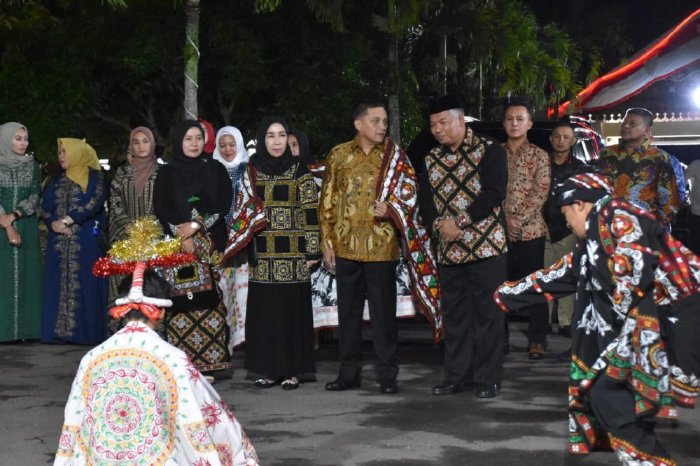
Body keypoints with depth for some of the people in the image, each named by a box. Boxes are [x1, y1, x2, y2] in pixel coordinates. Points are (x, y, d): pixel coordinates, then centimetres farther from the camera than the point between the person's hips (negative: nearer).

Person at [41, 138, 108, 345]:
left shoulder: (95, 177, 3)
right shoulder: (57, 181, 18)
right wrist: (54, 223, -11)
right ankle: (58, 330, 5)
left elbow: (93, 203, -10)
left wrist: (66, 221, -13)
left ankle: (85, 331, -4)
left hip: (85, 240, -5)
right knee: (58, 284, 2)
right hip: (59, 241, 5)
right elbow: (45, 206, 9)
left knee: (84, 284, -6)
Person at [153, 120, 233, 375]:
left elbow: (224, 203, 1)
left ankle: (212, 360, -3)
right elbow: (160, 208, 1)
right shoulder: (167, 172, 9)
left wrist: (196, 225, -10)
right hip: (177, 245, -1)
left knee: (210, 297, -6)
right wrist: (181, 235, -10)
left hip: (211, 243, 1)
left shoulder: (216, 169, 11)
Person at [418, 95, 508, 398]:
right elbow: (425, 200, 8)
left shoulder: (489, 152, -3)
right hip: (449, 249, 5)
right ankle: (457, 375, 19)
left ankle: (487, 378, 5)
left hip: (486, 246, -5)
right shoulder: (431, 160, 14)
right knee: (453, 314, 10)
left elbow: (494, 192, -13)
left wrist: (460, 222, -18)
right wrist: (438, 223, -13)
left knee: (487, 313, -2)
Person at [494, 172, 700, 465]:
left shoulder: (613, 214, -7)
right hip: (646, 324, 9)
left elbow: (634, 266, -22)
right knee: (601, 394, 9)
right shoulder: (592, 242, 20)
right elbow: (560, 275, 33)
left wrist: (621, 310, -8)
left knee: (609, 396, -11)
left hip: (674, 320, -9)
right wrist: (508, 294, 44)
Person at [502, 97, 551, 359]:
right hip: (498, 230, 2)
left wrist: (519, 219, -15)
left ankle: (537, 340, 7)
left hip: (531, 231, -2)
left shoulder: (539, 156, 3)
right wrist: (505, 219, -10)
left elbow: (541, 193, -6)